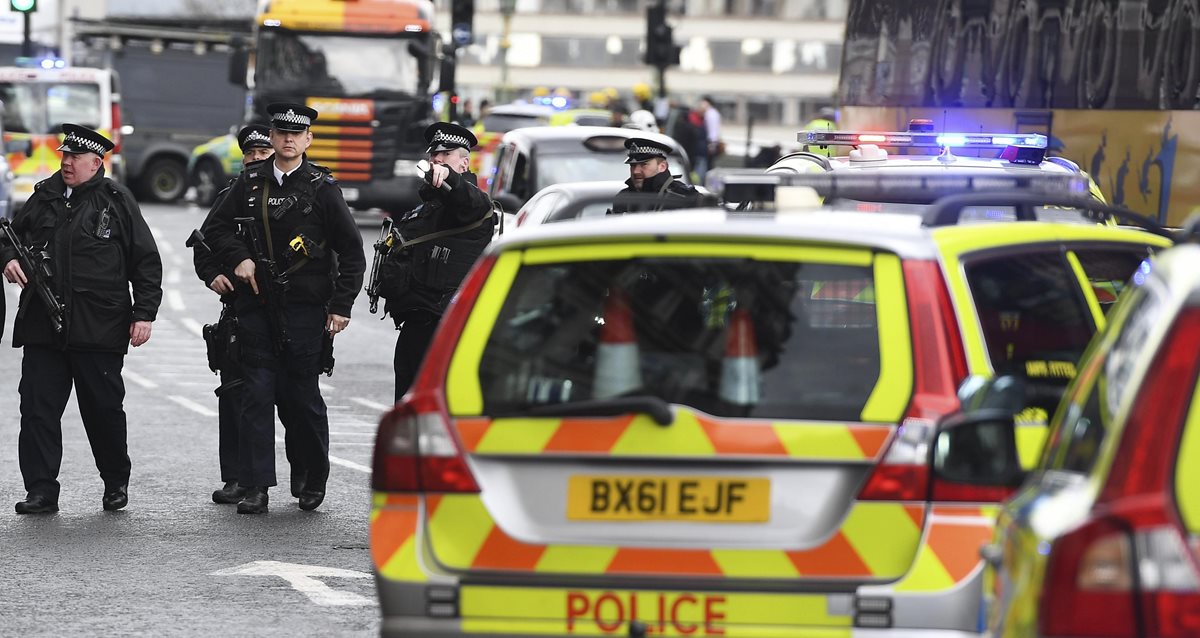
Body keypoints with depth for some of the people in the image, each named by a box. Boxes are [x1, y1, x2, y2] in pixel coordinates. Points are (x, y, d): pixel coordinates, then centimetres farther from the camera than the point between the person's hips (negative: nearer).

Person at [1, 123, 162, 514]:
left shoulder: (116, 201, 0)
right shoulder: (44, 197, 11)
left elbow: (146, 260, 2)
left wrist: (144, 313, -4)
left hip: (99, 331, -3)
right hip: (43, 327, 3)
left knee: (104, 409, 5)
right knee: (37, 408, -3)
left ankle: (116, 483, 24)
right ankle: (41, 490, 0)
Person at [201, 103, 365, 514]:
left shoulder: (322, 188, -1)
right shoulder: (250, 183, 8)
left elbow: (351, 251, 2)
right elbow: (215, 228, 19)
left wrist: (341, 307, -3)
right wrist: (238, 258, 1)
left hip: (305, 307, -2)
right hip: (257, 306, 2)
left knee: (302, 396, 2)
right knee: (257, 394, -2)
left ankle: (315, 480, 21)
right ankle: (256, 487, -1)